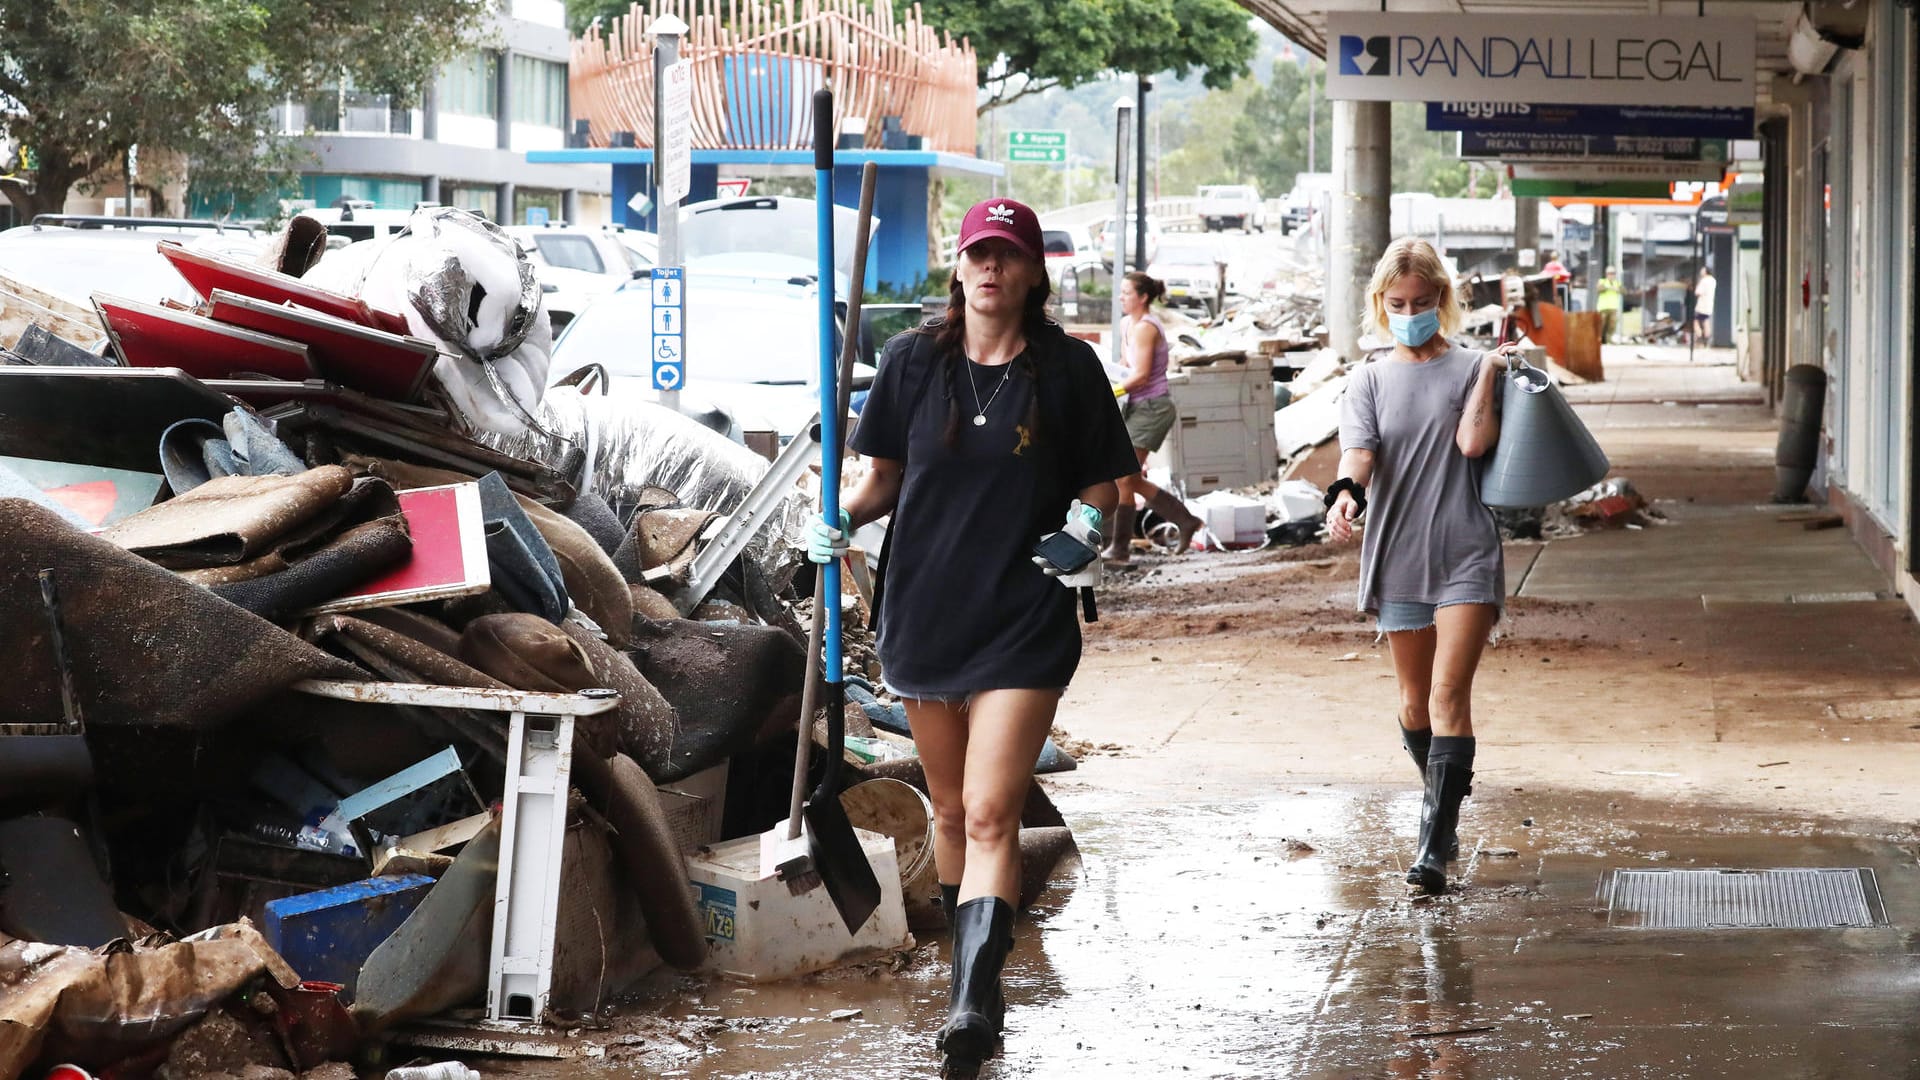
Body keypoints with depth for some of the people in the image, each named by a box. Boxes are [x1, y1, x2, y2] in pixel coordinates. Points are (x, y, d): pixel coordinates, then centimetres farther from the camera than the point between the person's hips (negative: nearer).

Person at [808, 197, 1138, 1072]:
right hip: (924, 611, 3)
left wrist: (1086, 524, -16)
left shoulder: (1067, 369, -2)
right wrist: (844, 517, -8)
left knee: (991, 813, -15)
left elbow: (1102, 483, 5)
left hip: (1025, 620, -3)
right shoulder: (913, 361, 3)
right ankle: (970, 970, 32)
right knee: (952, 811, 14)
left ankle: (973, 1002, -21)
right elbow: (885, 474, 12)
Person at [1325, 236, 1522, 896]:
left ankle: (1436, 847, -19)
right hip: (1397, 556, 3)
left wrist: (1490, 371, -8)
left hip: (1465, 553, -3)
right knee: (1415, 701, 11)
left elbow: (1472, 442, -11)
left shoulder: (1471, 370, 5)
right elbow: (1359, 450, -8)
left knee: (1449, 694, -14)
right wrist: (1347, 492, -29)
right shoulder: (1370, 382, 10)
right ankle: (1442, 797, 36)